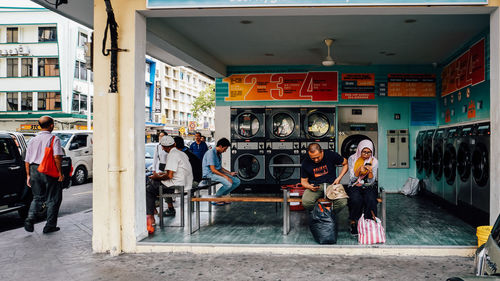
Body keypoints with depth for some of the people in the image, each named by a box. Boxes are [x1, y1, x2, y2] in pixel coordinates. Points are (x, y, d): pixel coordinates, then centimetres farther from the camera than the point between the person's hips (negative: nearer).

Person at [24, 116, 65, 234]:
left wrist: (28, 175, 18)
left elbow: (27, 160, 13)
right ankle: (50, 226, 9)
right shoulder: (54, 139, -5)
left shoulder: (33, 140, 13)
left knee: (37, 197, 18)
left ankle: (30, 219, -2)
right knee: (52, 199, 6)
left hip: (34, 170, 5)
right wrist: (60, 173, -13)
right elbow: (57, 156, -17)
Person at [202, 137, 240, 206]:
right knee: (228, 183, -30)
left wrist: (230, 173, 8)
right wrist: (225, 176, -25)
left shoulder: (219, 154, 13)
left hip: (218, 172, 9)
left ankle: (222, 196, 9)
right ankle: (216, 198, -7)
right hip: (210, 173, -9)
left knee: (237, 181, -3)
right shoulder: (211, 153, -17)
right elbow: (213, 170, -22)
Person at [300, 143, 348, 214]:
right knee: (306, 202, -32)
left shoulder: (331, 155, -5)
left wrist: (339, 178, -2)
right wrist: (309, 186, -16)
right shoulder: (306, 163, -3)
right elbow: (304, 180, 7)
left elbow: (345, 163, 10)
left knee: (343, 202, -30)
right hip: (315, 186, 0)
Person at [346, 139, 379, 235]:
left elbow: (371, 181, -2)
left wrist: (370, 171, -21)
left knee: (370, 199, -33)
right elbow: (352, 178, -4)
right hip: (354, 186, -1)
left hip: (368, 187, 1)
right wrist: (359, 170, -21)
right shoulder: (352, 159, -2)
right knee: (356, 199, -34)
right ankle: (353, 223, -14)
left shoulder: (374, 161, 1)